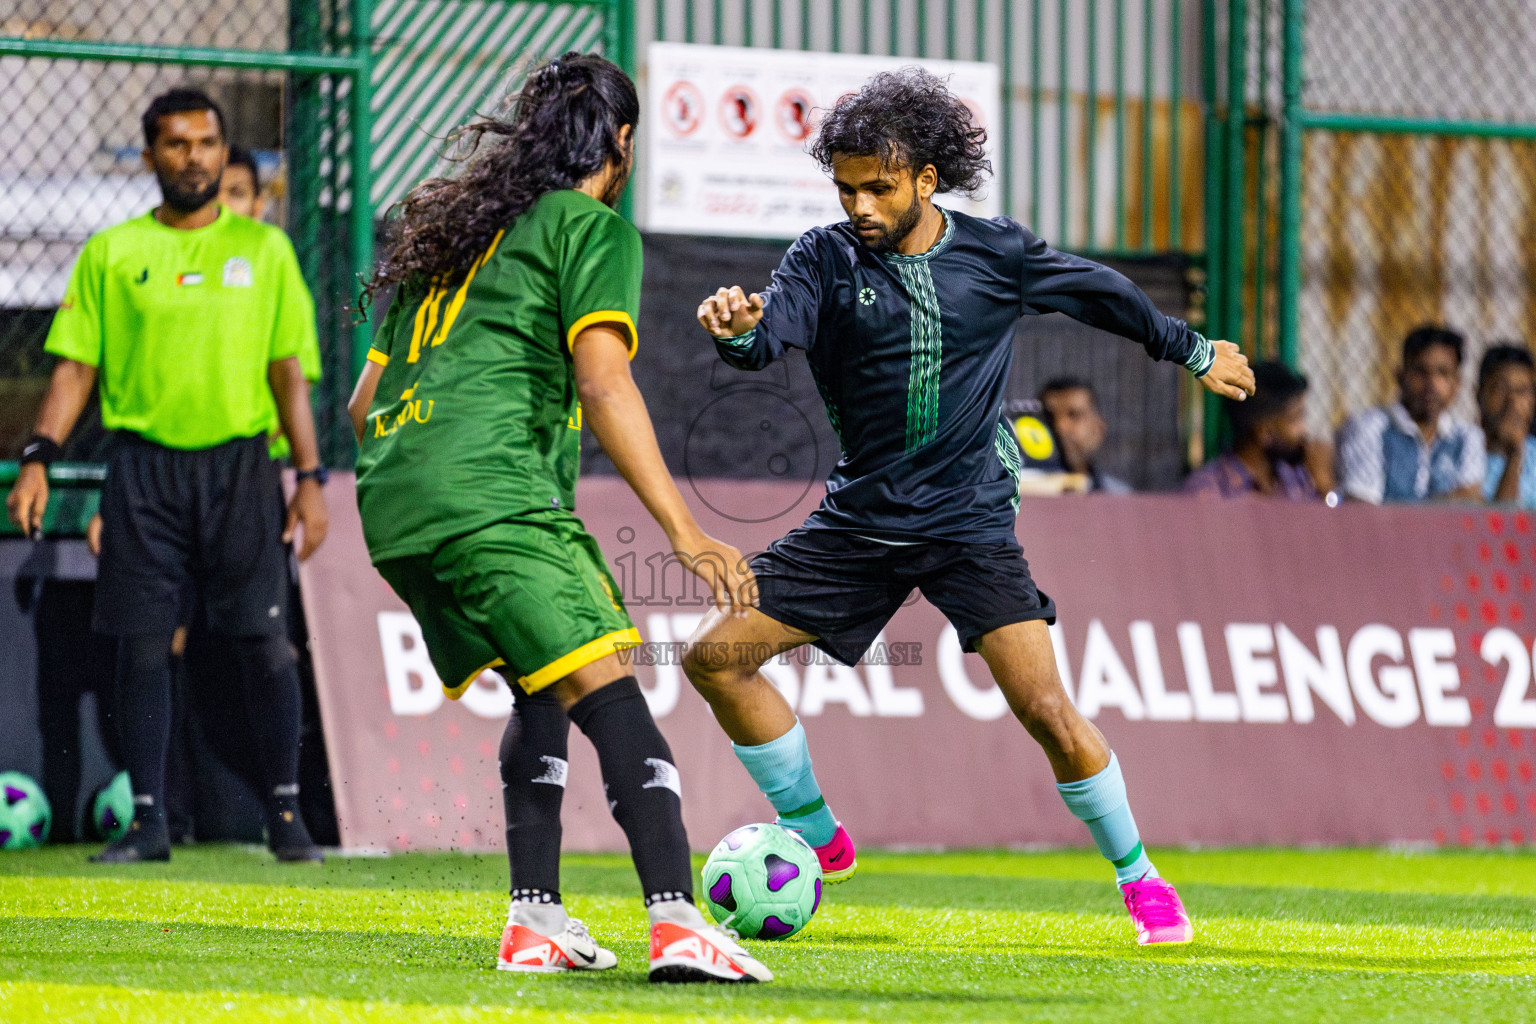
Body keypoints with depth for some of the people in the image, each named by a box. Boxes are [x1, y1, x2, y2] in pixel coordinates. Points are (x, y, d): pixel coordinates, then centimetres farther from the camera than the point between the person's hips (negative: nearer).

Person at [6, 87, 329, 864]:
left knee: (262, 640, -5)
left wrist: (310, 477, 0)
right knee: (142, 645, -1)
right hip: (143, 465, 1)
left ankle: (285, 813, 3)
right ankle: (148, 820, 5)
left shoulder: (263, 249, 9)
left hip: (238, 463, -1)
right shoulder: (112, 254, 8)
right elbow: (76, 366, 7)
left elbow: (287, 370, 7)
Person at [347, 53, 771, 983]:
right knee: (610, 693, -14)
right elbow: (604, 385, -7)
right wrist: (686, 532, -9)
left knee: (544, 689, 21)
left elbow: (364, 402, 28)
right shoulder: (591, 227, 6)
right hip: (490, 493, -8)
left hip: (390, 503, 8)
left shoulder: (453, 231, 28)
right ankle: (677, 920, -29)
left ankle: (536, 921, 9)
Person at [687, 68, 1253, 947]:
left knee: (1048, 711, -15)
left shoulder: (997, 255, -4)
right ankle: (817, 840, 13)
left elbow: (1104, 296, 13)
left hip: (970, 520, -2)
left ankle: (1138, 873, 7)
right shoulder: (827, 258, -4)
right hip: (861, 517, 3)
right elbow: (771, 333, -22)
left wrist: (1195, 352, 26)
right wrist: (736, 328, -47)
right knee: (717, 658, -4)